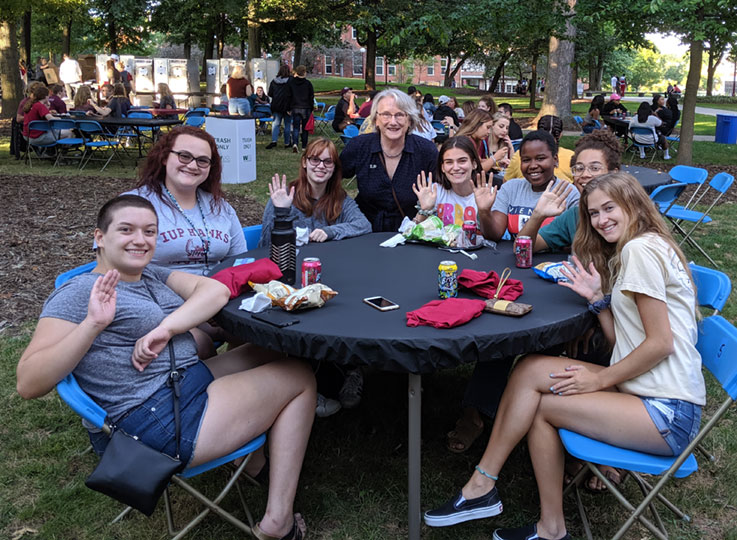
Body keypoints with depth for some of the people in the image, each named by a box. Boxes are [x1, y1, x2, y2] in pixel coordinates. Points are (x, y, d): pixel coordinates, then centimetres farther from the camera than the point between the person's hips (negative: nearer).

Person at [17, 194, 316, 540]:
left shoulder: (152, 275, 12)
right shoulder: (78, 293, -11)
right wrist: (93, 324, -32)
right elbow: (28, 385, -19)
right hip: (162, 420, -9)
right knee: (300, 377, -3)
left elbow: (216, 289, -2)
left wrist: (166, 329, -19)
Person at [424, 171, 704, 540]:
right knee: (530, 370, -4)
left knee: (538, 404, -10)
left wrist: (600, 378, -10)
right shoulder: (626, 253, 19)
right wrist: (597, 298, 1)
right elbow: (623, 343, 12)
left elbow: (661, 342, -17)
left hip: (667, 413, -9)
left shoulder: (641, 249, -12)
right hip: (643, 389, 9)